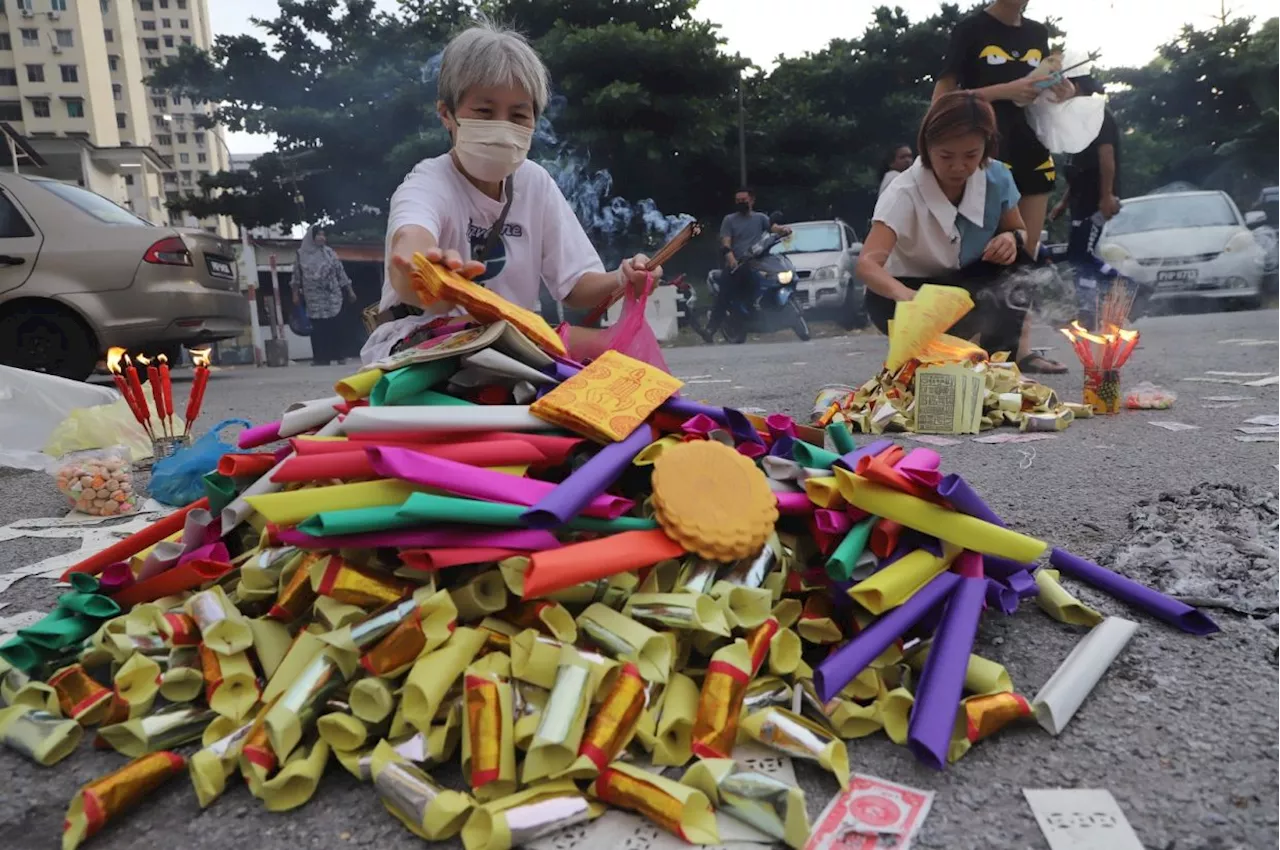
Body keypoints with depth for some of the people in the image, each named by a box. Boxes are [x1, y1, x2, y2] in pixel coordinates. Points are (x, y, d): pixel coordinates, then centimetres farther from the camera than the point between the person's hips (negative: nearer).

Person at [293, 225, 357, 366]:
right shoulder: (302, 254, 5)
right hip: (314, 298, 0)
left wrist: (350, 290, 4)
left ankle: (340, 355, 1)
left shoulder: (329, 252, 4)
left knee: (335, 326, -4)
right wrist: (296, 294, 5)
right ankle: (320, 357, 2)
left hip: (332, 296, 0)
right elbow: (297, 275, 9)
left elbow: (340, 272, 5)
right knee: (317, 328, -2)